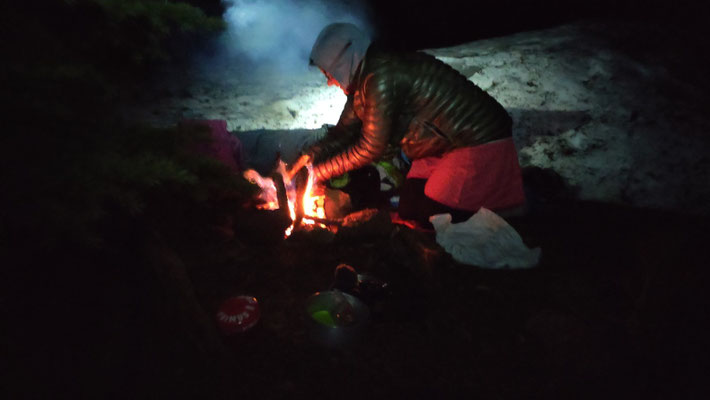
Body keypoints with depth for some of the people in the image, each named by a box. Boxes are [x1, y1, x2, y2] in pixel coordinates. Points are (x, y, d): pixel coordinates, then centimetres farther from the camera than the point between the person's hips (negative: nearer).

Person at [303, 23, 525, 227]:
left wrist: (320, 171, -9)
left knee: (424, 217, -7)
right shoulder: (364, 80, 6)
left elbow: (370, 148, -19)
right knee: (409, 209, 8)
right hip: (442, 146, 9)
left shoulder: (382, 78, -24)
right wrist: (309, 157, -3)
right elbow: (344, 132, 10)